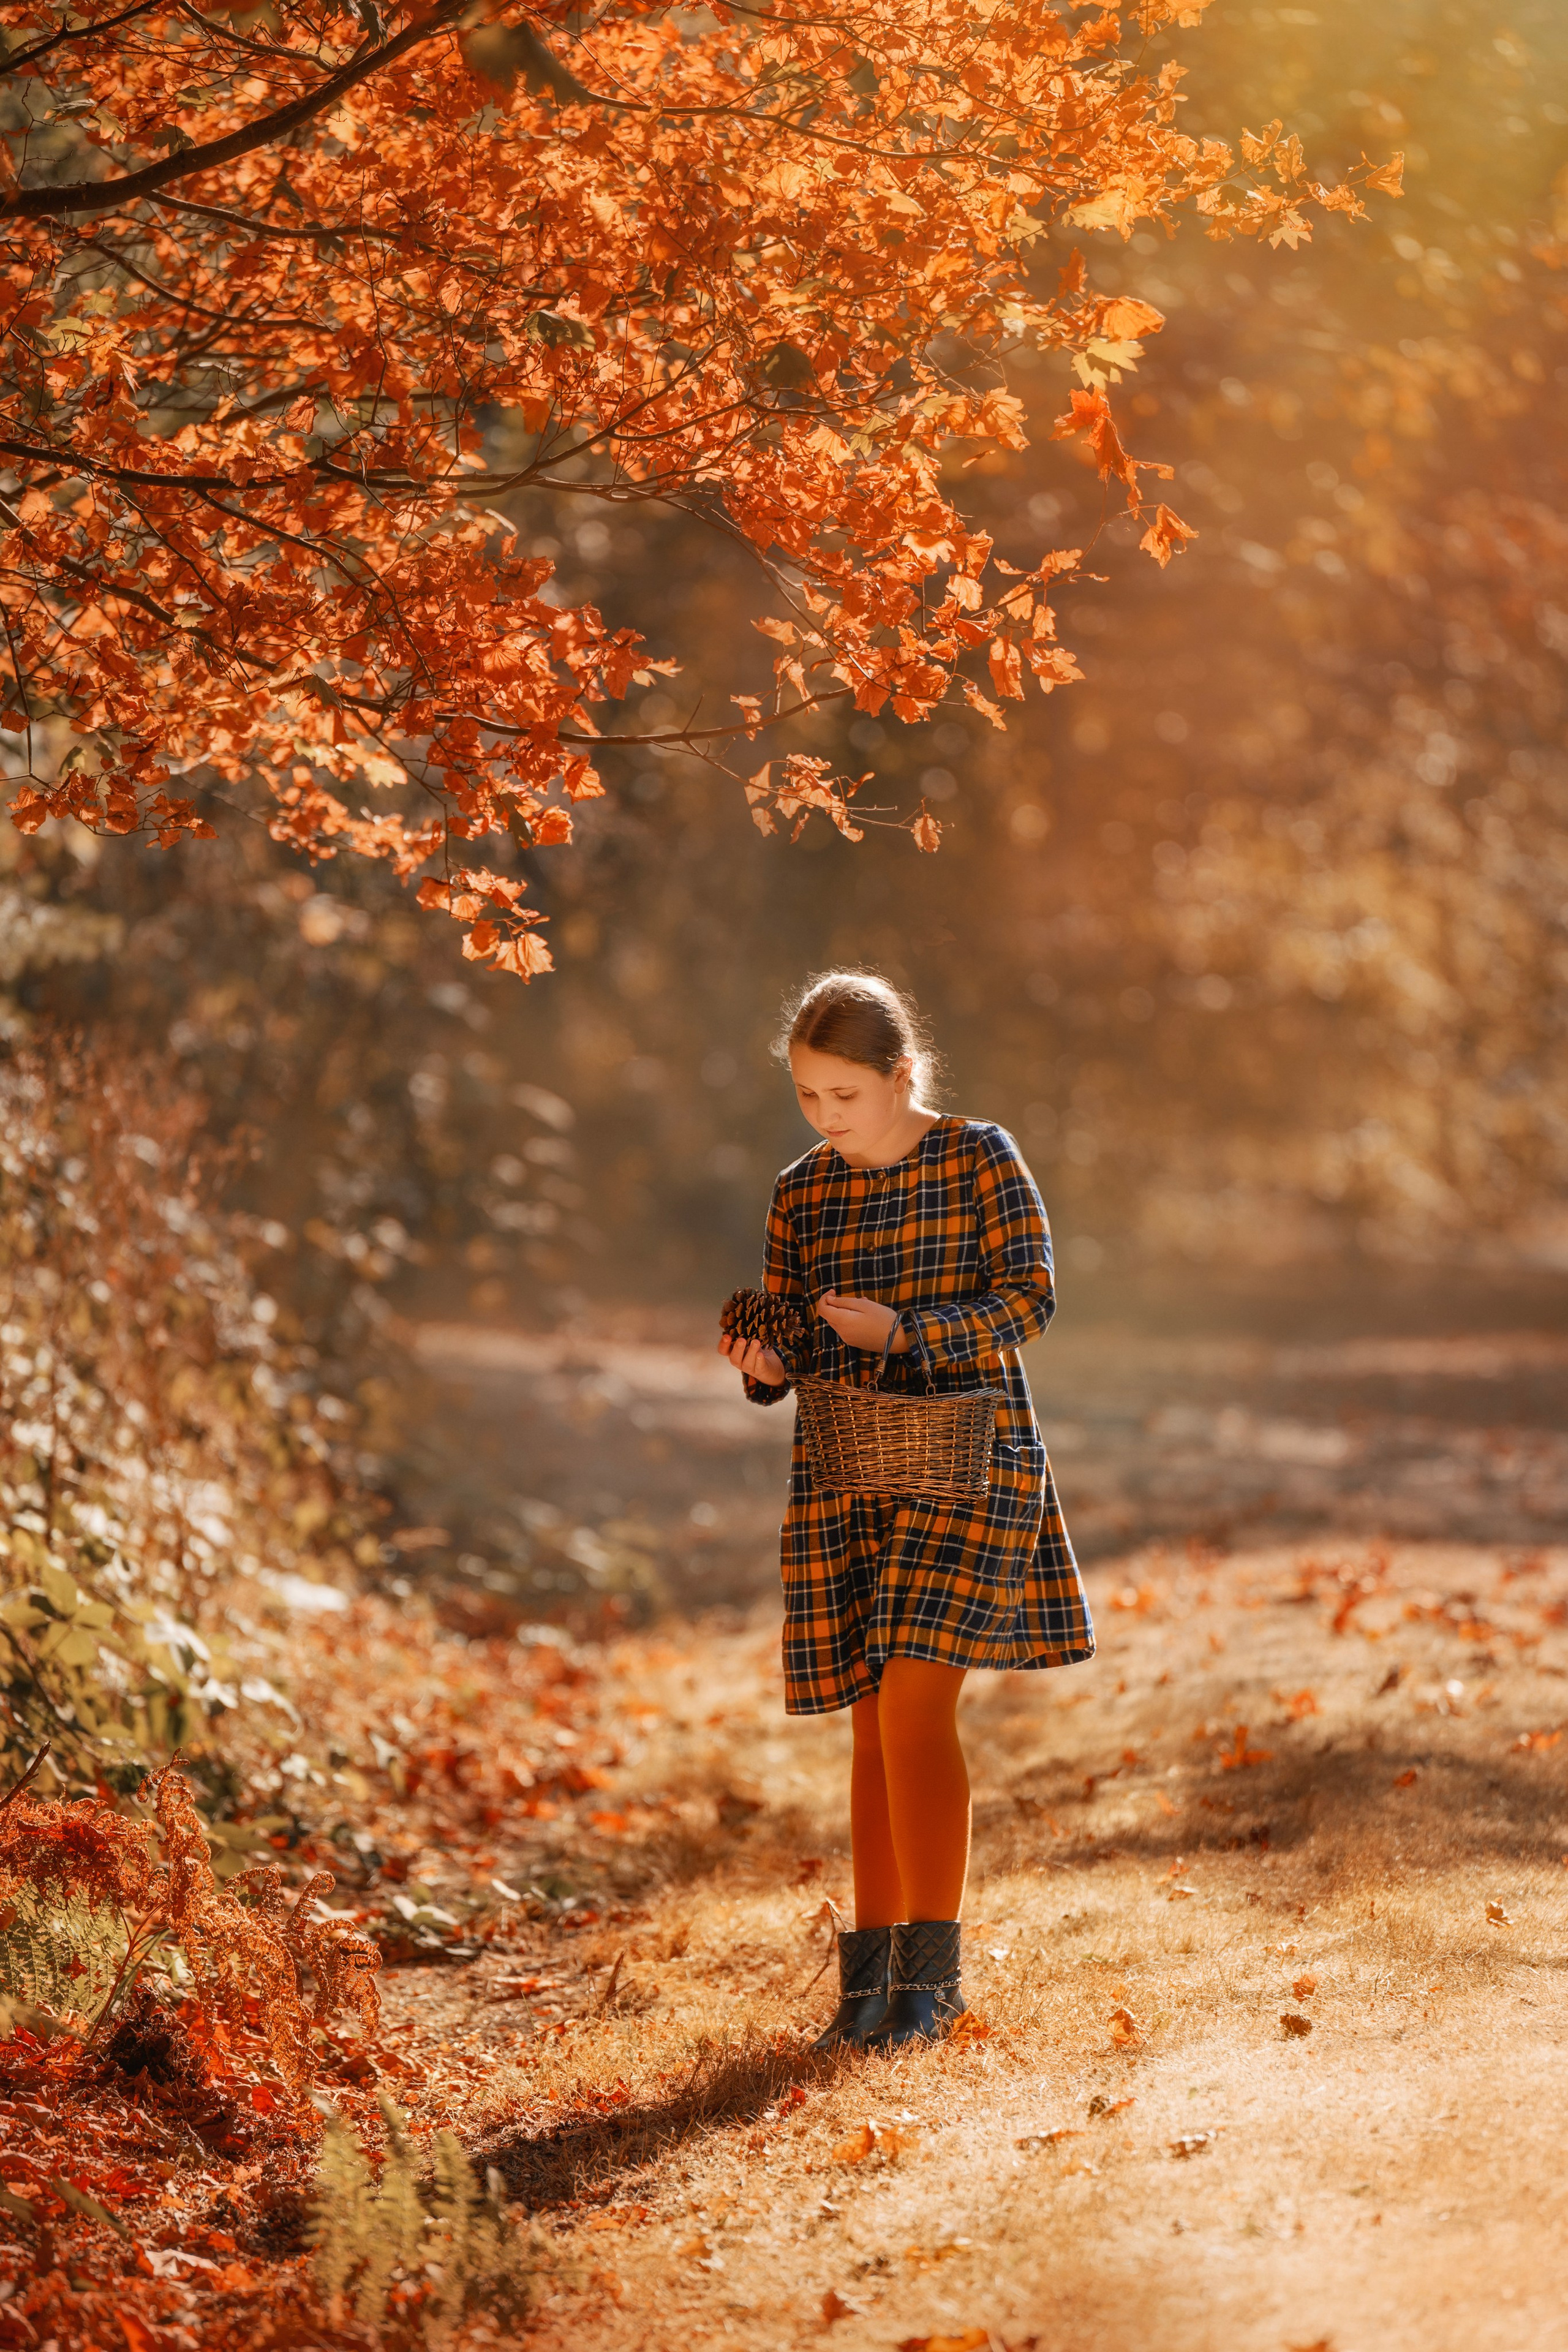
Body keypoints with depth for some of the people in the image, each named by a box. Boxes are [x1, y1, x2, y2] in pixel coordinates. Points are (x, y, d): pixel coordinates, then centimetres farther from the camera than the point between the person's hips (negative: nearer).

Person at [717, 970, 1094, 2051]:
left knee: (913, 1706, -14)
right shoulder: (802, 1193, 9)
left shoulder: (980, 1159, -3)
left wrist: (901, 1331, -21)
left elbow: (1029, 1297, -9)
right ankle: (872, 1967, 14)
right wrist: (764, 1364, -12)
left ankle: (932, 1969, -8)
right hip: (846, 1476, 4)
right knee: (875, 1723, 7)